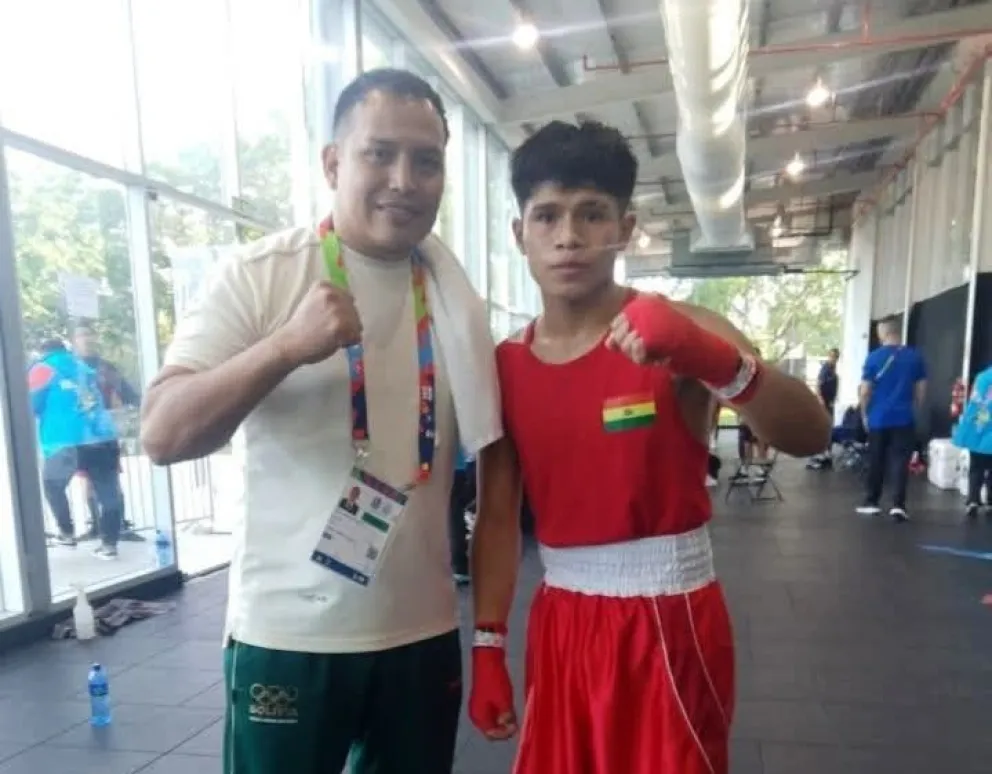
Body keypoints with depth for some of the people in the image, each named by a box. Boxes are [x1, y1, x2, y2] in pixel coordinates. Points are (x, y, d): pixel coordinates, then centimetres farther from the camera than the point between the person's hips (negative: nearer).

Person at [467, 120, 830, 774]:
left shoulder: (678, 331, -11)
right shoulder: (505, 365, -1)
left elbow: (810, 435, -23)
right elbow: (498, 515, 2)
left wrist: (717, 361, -41)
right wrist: (489, 648, 1)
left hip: (670, 622, -3)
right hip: (560, 622, 4)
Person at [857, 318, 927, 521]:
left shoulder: (874, 357, -6)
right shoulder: (914, 356, 1)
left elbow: (864, 391, -6)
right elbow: (921, 389, 6)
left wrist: (865, 414, 7)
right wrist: (915, 409, 19)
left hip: (878, 418, -1)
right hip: (904, 418, 1)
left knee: (876, 461, 9)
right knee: (901, 461, 1)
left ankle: (871, 503, 17)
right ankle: (898, 505, -8)